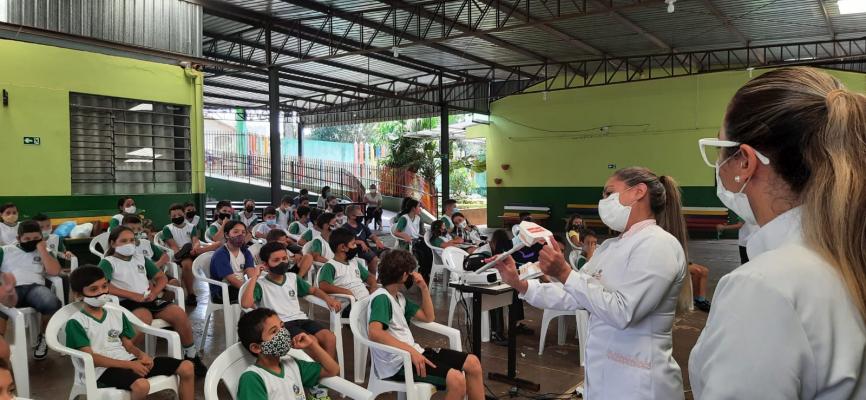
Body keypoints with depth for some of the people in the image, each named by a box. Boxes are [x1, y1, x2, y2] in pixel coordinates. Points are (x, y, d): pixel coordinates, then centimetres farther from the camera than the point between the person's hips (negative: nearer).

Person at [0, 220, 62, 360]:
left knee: (53, 304, -34)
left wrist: (42, 249, 6)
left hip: (35, 287, 1)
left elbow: (54, 271, 4)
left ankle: (42, 337, -5)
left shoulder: (44, 252, 22)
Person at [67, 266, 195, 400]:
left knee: (187, 367, -8)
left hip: (129, 360, 6)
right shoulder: (76, 322, -3)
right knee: (141, 385, -39)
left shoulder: (117, 314, 16)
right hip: (104, 369, -6)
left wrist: (142, 355, -8)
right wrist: (129, 365, -18)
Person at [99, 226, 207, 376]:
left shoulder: (140, 258, 21)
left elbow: (162, 277, 22)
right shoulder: (108, 262, 4)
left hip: (149, 299, 5)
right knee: (144, 316, -39)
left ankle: (191, 356, -4)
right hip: (126, 302, -5)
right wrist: (133, 295, -19)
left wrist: (154, 292, 0)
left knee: (179, 313, -19)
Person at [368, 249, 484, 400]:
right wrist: (410, 350, -33)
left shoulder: (398, 297, 15)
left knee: (472, 363, 0)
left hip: (412, 352, 10)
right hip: (396, 363, -9)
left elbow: (429, 317, 20)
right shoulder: (381, 298, -14)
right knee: (456, 378, -27)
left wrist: (424, 287, 8)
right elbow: (374, 333, -30)